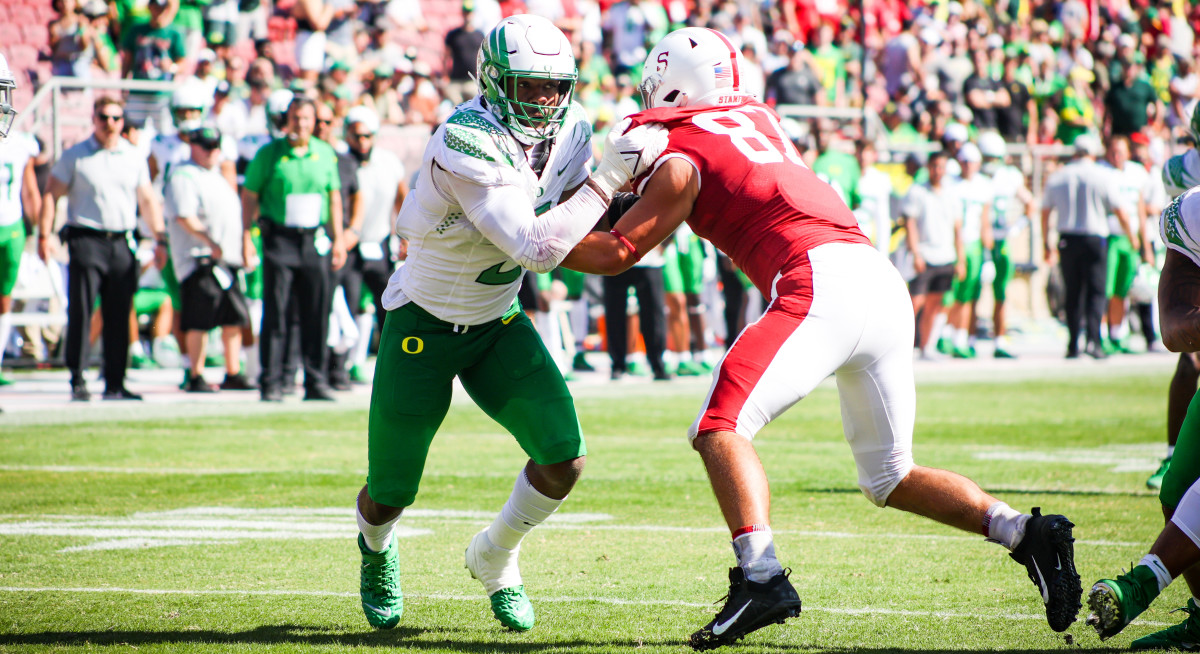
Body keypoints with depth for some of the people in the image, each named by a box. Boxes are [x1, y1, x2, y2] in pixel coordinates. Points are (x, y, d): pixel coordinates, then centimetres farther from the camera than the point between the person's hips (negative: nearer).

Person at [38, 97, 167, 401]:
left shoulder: (134, 158, 13)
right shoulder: (75, 156, 3)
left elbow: (148, 200, 17)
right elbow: (51, 194, 3)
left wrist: (160, 240, 10)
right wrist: (44, 235, -6)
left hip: (122, 243, 3)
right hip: (86, 239, -3)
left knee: (119, 317, 4)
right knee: (80, 313, -6)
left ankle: (115, 383, 9)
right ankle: (77, 381, -3)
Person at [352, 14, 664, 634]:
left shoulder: (569, 134, -9)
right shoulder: (465, 145, -32)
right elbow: (537, 249, -37)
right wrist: (609, 176, -38)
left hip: (498, 324, 5)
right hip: (422, 326, -5)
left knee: (564, 460, -12)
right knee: (390, 495, 5)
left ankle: (493, 559, 19)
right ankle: (376, 547, 45)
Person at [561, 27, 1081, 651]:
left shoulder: (680, 158, 5)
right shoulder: (759, 117, 25)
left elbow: (615, 252, 8)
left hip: (822, 285, -7)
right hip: (884, 279, 8)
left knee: (720, 425, -9)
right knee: (889, 475, 17)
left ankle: (761, 575, -27)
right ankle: (1024, 531, 1)